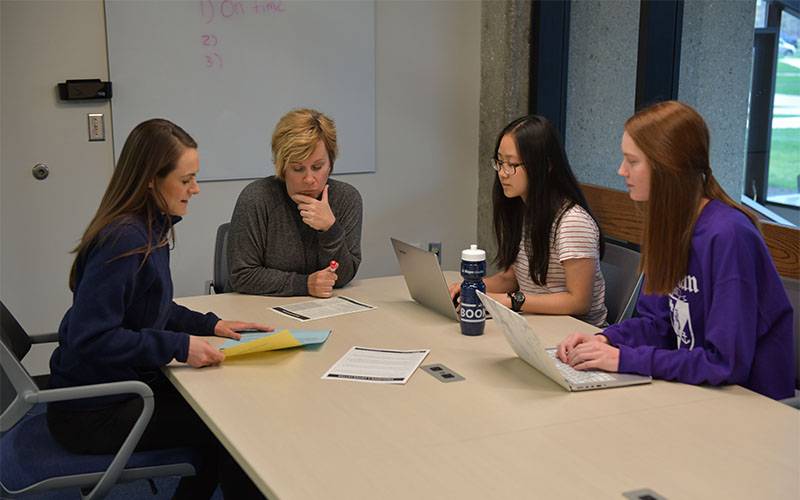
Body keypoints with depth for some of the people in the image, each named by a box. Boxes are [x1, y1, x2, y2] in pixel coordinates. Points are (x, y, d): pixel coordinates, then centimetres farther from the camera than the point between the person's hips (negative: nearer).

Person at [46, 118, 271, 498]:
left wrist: (211, 324, 4)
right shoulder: (123, 240, -25)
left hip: (123, 385, 9)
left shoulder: (151, 229, 4)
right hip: (92, 413, -9)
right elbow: (90, 339, -28)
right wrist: (179, 346, -27)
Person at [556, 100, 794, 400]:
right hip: (695, 386, 7)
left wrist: (625, 358, -21)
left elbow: (726, 363, -24)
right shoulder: (670, 224, 2)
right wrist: (605, 340, -7)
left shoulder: (727, 237, -23)